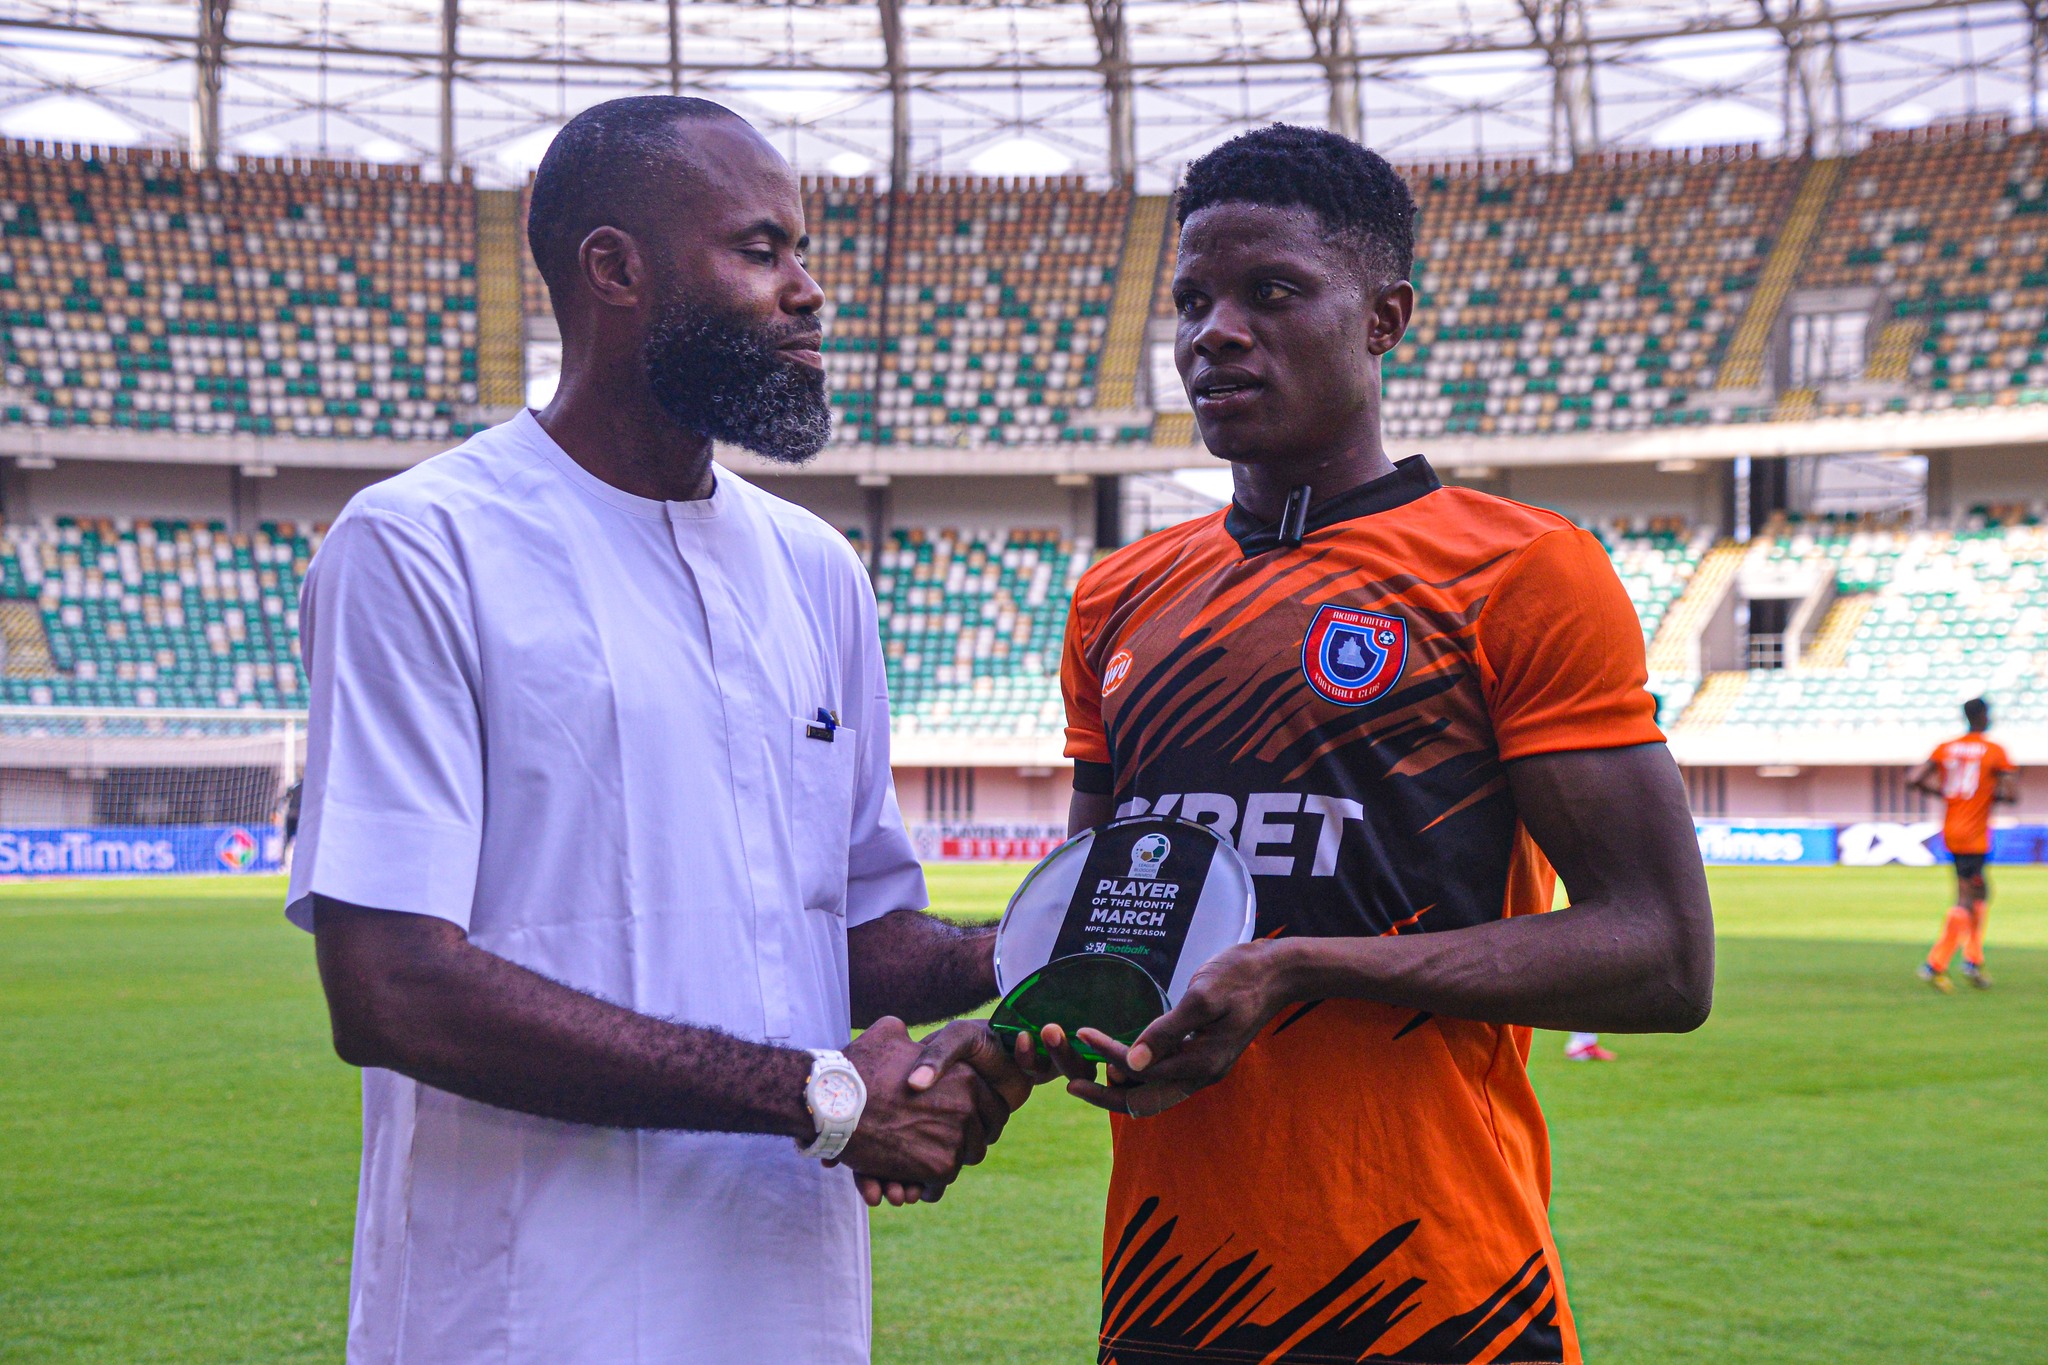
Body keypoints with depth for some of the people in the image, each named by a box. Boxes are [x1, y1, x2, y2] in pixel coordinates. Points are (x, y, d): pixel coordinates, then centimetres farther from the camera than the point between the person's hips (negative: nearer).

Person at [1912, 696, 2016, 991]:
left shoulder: (1945, 749, 6)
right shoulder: (1995, 751, -7)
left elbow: (1914, 781, -1)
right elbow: (2011, 795, -14)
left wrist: (1944, 791, 11)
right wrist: (1991, 794, 5)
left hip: (1950, 831, 6)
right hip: (1974, 835, -6)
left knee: (1980, 891, 20)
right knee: (1966, 900, -4)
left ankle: (1973, 959, 18)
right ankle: (1935, 964, -11)